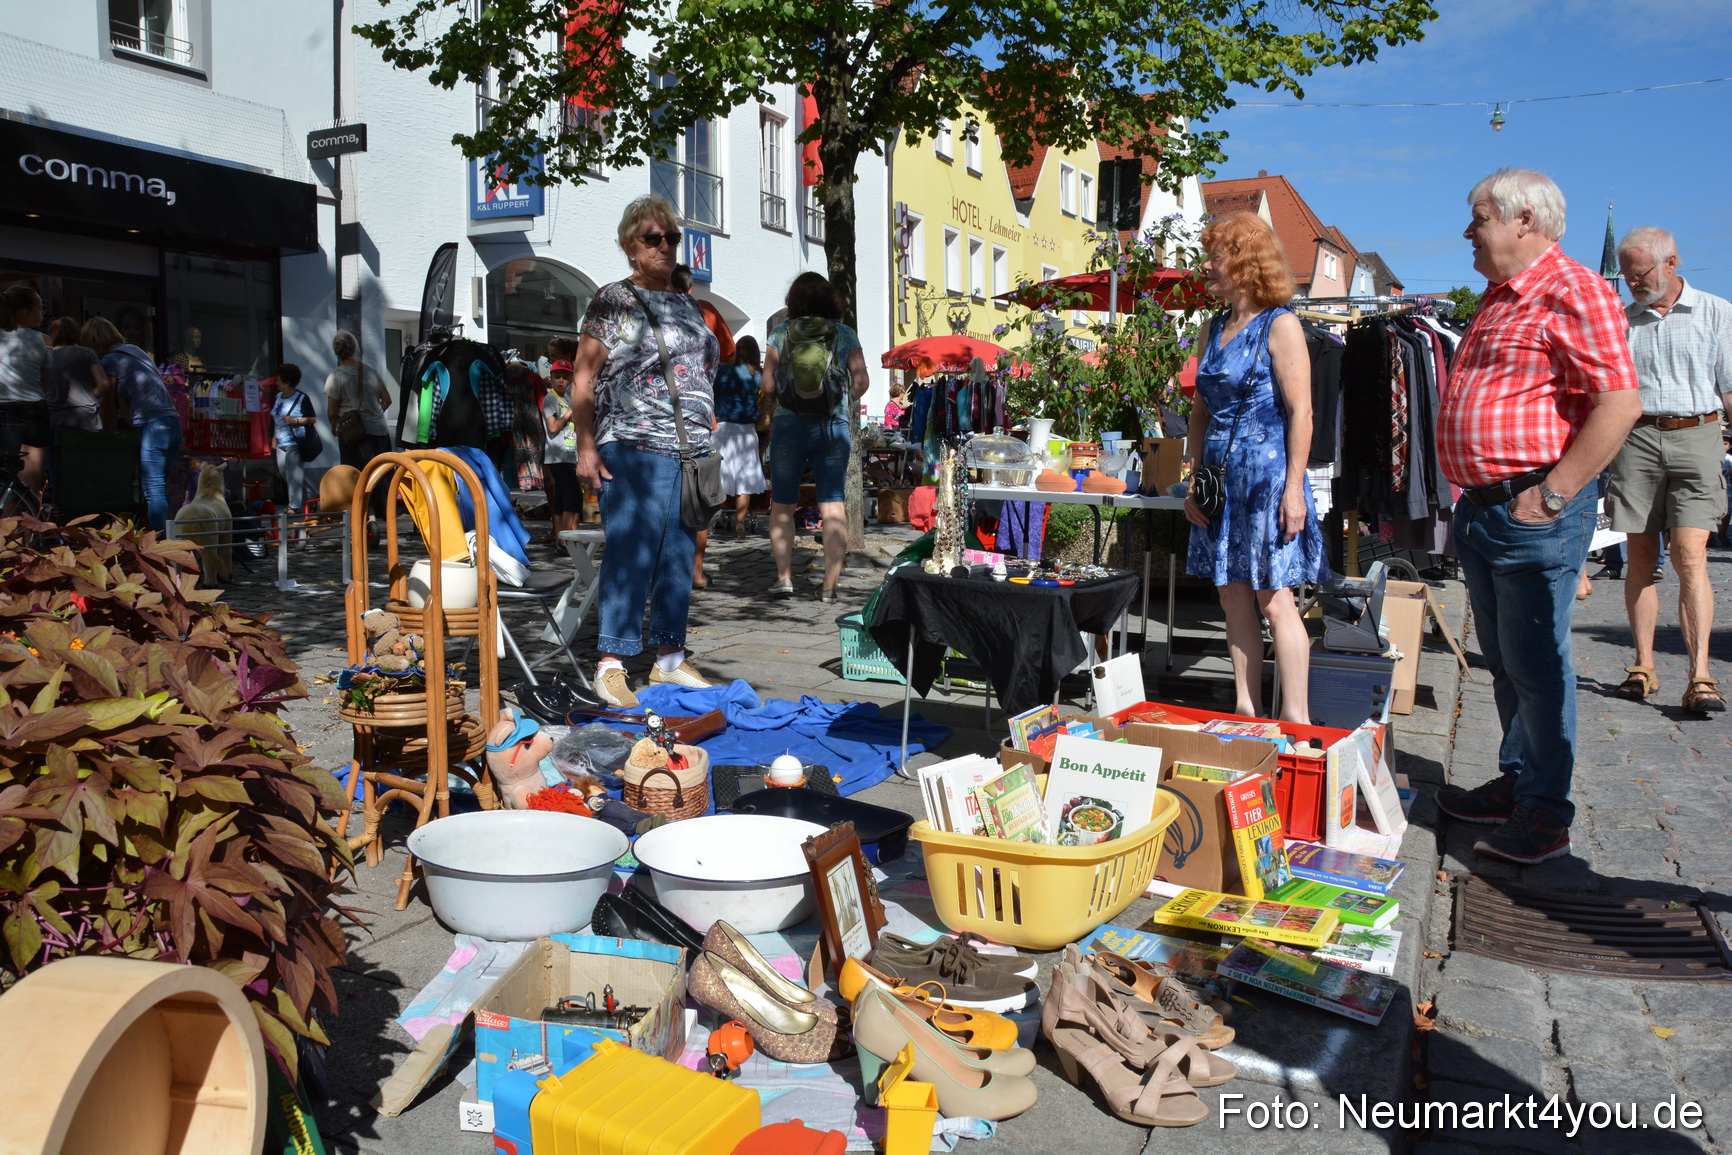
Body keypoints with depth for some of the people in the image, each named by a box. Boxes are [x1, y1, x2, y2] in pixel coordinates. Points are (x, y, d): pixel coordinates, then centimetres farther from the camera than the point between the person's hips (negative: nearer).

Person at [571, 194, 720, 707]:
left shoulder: (687, 305, 19)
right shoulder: (613, 300, 1)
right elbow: (583, 378, -4)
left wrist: (706, 447, 17)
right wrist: (586, 446, -13)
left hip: (691, 452, 6)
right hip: (634, 449, -6)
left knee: (679, 557, 8)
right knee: (630, 554, -9)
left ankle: (670, 659, 16)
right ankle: (611, 665, -4)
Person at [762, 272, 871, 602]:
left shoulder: (781, 333, 3)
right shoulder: (845, 334, 6)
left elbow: (767, 385, -3)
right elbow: (861, 380, 0)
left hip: (788, 423, 0)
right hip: (834, 426, 1)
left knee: (782, 505, 10)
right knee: (833, 505, 1)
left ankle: (784, 576, 2)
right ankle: (829, 584, 0)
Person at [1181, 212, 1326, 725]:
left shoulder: (1280, 325, -8)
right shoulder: (1216, 327, 13)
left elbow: (1301, 412, -12)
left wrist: (1294, 486, -18)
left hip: (1266, 473, -7)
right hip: (1221, 474, 7)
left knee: (1274, 598, -6)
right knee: (1233, 597, 9)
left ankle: (1295, 719, 1)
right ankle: (1246, 711, 17)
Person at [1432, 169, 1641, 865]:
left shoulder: (1573, 292, -12)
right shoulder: (1498, 299, 18)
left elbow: (1620, 403, -21)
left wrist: (1552, 495, -21)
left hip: (1535, 514, -9)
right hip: (1482, 509, 9)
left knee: (1536, 664, -2)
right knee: (1502, 659, 17)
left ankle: (1546, 813, 9)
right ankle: (1515, 782, 29)